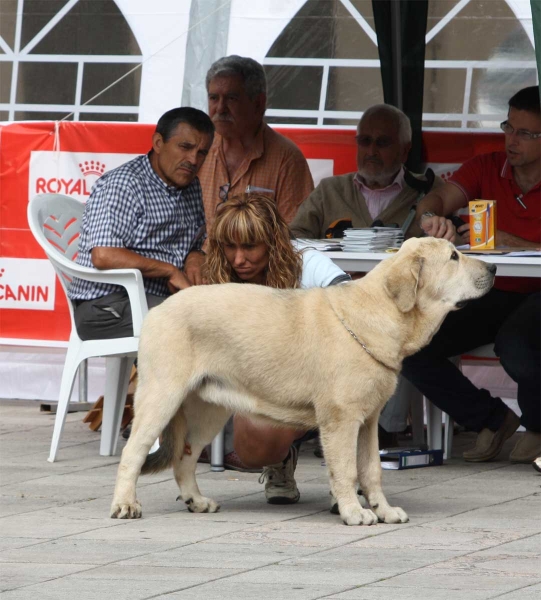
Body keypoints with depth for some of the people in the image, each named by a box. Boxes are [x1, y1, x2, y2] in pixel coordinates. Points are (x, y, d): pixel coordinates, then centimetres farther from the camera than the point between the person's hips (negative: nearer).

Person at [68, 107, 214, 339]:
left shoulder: (192, 189, 17)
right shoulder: (122, 185, -9)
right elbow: (103, 256, -22)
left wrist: (196, 257, 2)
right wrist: (170, 271, -14)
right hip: (105, 306, -8)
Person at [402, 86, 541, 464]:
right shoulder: (486, 169, 9)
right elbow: (440, 199, -6)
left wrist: (504, 240, -26)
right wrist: (431, 216, -29)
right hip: (489, 295, 5)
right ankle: (491, 419, 6)